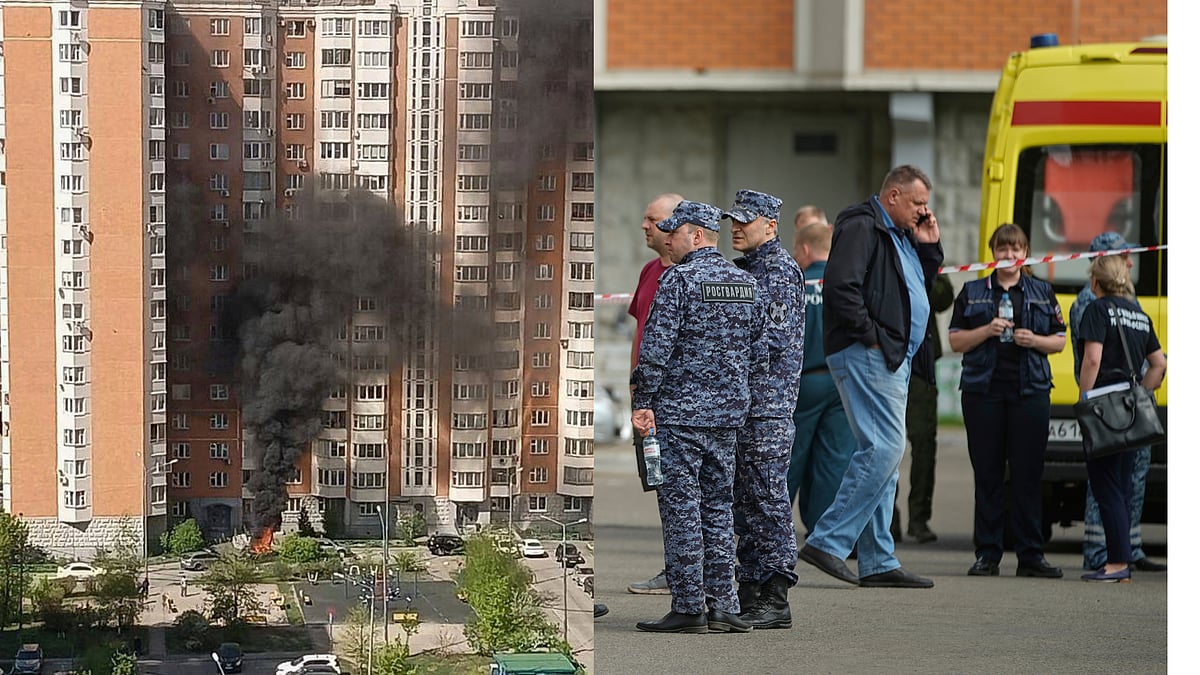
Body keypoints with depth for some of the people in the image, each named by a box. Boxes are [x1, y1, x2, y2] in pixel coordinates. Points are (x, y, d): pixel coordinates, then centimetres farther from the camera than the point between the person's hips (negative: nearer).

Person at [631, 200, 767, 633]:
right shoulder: (746, 283, 11)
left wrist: (643, 402, -9)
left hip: (679, 410, -7)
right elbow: (758, 353, 15)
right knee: (718, 506, 11)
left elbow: (656, 347, -14)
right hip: (729, 413, 7)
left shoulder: (678, 279, -10)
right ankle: (721, 606, 9)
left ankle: (689, 608, -4)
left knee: (680, 505, -3)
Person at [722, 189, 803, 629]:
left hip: (768, 400, -10)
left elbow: (775, 338, -17)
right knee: (744, 501, 10)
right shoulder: (745, 268, 19)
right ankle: (750, 593, 13)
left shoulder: (781, 271, -9)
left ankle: (775, 600, -6)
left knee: (767, 500, -8)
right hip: (739, 403, 10)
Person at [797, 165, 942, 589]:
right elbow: (841, 285, -22)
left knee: (883, 454, 9)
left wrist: (929, 246, 14)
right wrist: (870, 335, -19)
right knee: (884, 449, -16)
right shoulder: (861, 227, -10)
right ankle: (827, 542, -16)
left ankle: (878, 563, 10)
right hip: (866, 356, -11)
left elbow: (922, 286, 29)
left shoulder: (900, 235, 22)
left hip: (892, 359, 11)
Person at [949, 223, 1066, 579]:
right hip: (983, 392, 0)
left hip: (1030, 391, 0)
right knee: (987, 475, 0)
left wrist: (1034, 340, -8)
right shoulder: (973, 293, 10)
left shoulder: (1042, 293, 12)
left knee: (1028, 475, -1)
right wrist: (987, 331, -10)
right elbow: (956, 341, 7)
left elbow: (1060, 341, 12)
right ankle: (987, 555, 3)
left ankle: (1030, 555, 2)